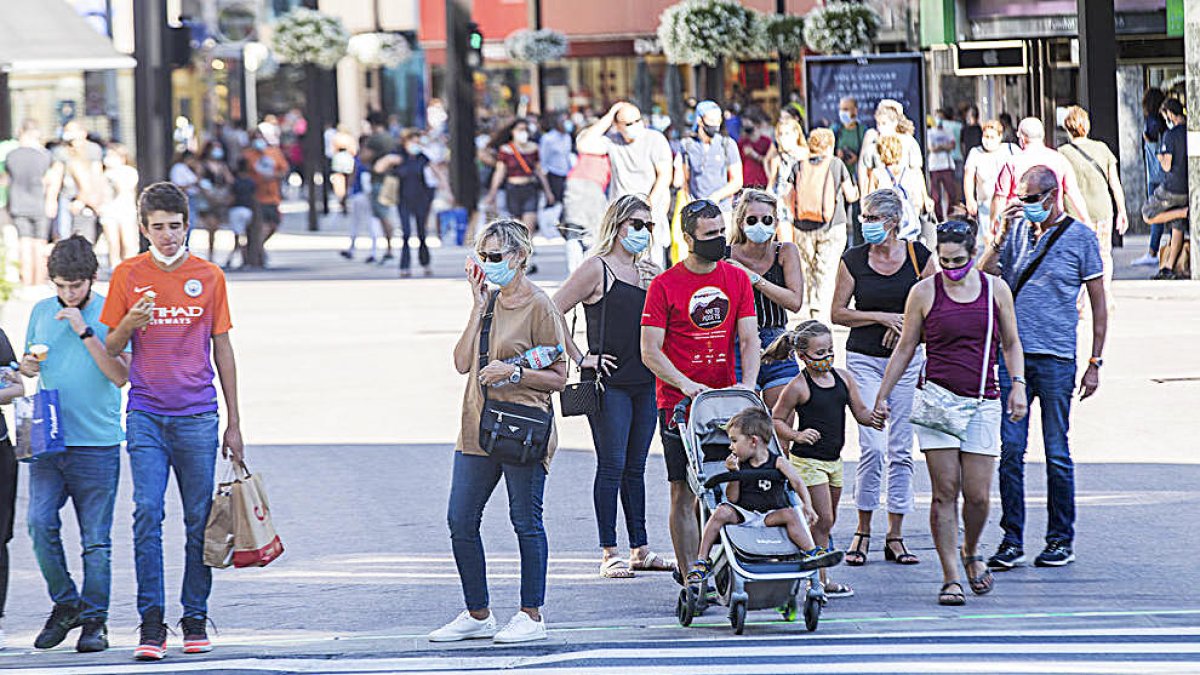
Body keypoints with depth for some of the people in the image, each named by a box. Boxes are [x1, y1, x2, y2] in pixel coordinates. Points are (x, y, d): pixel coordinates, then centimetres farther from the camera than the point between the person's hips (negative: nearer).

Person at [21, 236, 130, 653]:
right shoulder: (42, 312, 11)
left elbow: (121, 375, -10)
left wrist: (85, 332, -17)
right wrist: (27, 367, 0)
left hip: (97, 445, -3)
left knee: (95, 540, 0)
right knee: (40, 524, -10)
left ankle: (94, 621, 9)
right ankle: (65, 604, 8)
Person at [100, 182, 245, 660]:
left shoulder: (209, 277, 6)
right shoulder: (128, 276, 5)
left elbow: (222, 350, 11)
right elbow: (111, 348, 10)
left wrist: (234, 424, 10)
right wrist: (129, 324, -13)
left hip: (197, 417, 1)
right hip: (146, 417, -1)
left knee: (199, 522, 2)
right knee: (147, 513, -11)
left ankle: (195, 619, 12)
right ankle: (151, 624, -11)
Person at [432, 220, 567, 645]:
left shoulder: (538, 306, -7)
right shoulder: (489, 300, 13)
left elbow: (558, 377, -8)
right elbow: (462, 362, 4)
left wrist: (513, 372, -20)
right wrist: (478, 308, 0)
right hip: (479, 430, 7)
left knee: (526, 522, 0)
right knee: (461, 521, 6)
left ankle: (532, 616, 8)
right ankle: (477, 615, 16)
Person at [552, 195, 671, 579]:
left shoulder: (651, 273, 14)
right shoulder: (597, 269, -5)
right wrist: (579, 359, -10)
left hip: (645, 382, 6)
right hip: (609, 383, -6)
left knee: (635, 468, 11)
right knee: (612, 466, -5)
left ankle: (640, 549, 15)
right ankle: (609, 554, -2)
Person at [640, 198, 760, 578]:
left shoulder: (737, 279, 8)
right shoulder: (664, 285, -4)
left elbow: (749, 339, 5)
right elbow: (650, 352, -6)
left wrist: (747, 383, -13)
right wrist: (685, 384, -20)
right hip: (678, 403, -3)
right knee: (685, 493, -4)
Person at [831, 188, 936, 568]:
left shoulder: (918, 255, 1)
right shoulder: (853, 260, -1)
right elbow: (837, 313, 0)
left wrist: (906, 324, -10)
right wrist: (882, 316, -12)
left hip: (907, 360, 1)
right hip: (864, 360, -1)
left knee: (901, 449, 3)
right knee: (872, 446, -12)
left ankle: (895, 537, 9)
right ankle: (862, 532, 2)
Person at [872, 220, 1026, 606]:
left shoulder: (995, 290, 7)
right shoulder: (925, 292, 3)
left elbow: (1011, 343, 17)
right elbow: (906, 348, 11)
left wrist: (1017, 384, 2)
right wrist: (882, 396, 8)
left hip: (982, 403, 1)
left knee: (978, 494, -3)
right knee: (945, 493, -5)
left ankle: (971, 555, 26)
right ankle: (951, 578, -1)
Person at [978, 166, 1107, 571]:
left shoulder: (1080, 237, 1)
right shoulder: (1017, 231, 11)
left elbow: (1098, 304, 3)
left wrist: (1095, 363, -1)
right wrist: (999, 240, -6)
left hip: (1056, 359, -3)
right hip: (1012, 354, 3)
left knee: (1057, 454, 2)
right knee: (1010, 450, -1)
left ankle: (1061, 541, 12)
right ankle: (1012, 541, 4)